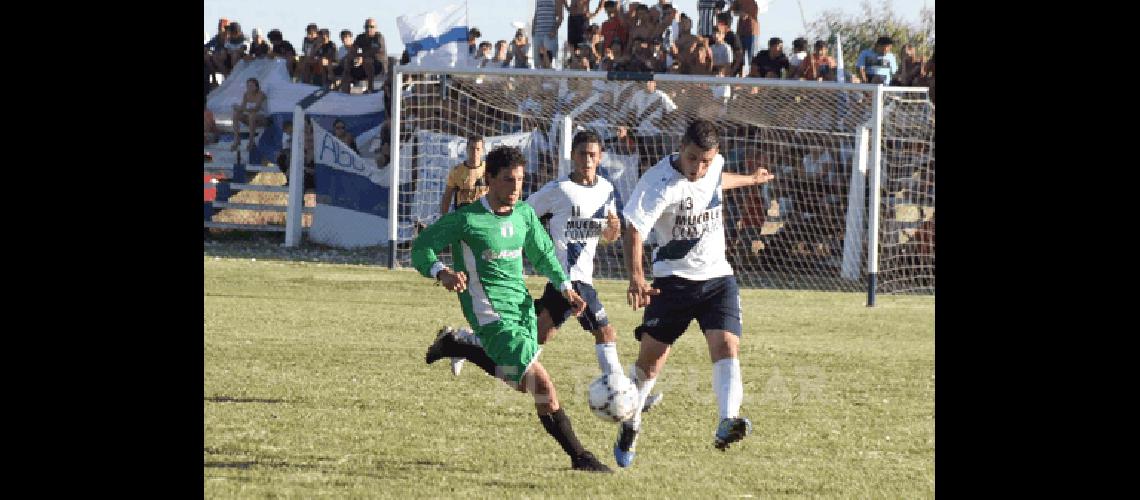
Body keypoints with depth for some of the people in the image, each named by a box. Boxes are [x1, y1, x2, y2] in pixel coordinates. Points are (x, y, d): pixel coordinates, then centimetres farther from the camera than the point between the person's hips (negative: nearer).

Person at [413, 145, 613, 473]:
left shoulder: (524, 214, 7)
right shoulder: (466, 219, -13)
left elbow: (542, 253, 23)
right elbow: (422, 247, -8)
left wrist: (565, 287, 11)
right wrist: (442, 273, -29)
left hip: (521, 305, 8)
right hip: (490, 311, -8)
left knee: (520, 381, 20)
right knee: (540, 383, -16)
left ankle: (453, 347, 33)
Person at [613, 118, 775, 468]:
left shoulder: (715, 166, -2)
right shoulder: (660, 183, -22)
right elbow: (634, 229, -32)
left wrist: (750, 180, 45)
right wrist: (636, 278, -47)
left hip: (717, 278, 4)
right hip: (673, 279, -4)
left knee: (726, 347, -19)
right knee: (650, 359, 1)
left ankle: (728, 424, -33)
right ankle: (630, 426, 25)